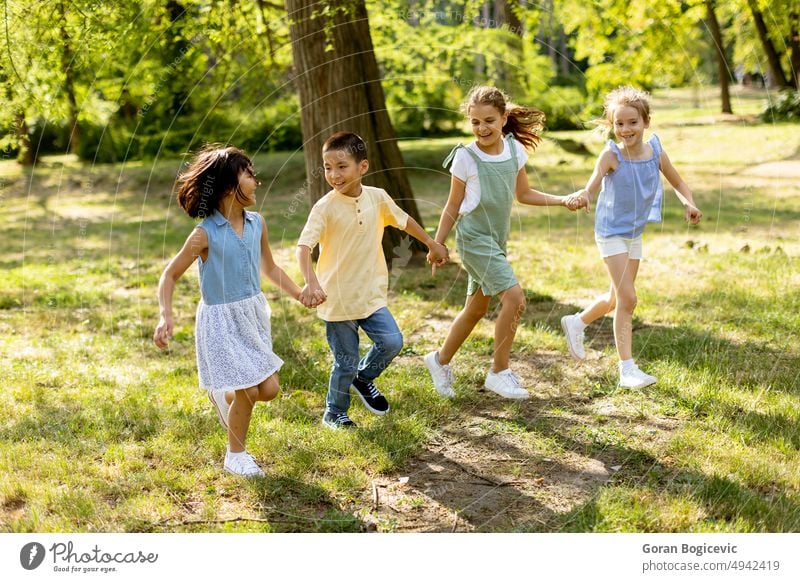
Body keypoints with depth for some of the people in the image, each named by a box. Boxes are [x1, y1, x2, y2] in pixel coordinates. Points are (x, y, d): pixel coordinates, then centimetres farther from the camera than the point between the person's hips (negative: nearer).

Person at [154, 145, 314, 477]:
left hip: (253, 314, 6)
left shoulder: (257, 224, -1)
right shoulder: (205, 234, -18)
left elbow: (269, 267, 16)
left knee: (269, 389, 3)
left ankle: (223, 395, 34)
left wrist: (299, 294, 14)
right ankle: (235, 456, 20)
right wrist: (166, 317, -25)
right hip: (221, 319, -6)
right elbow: (170, 276, -12)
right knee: (249, 391, -3)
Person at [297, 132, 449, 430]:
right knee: (346, 363, 4)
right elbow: (304, 246, -25)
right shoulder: (324, 207, -16)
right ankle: (334, 414, 29)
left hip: (371, 294, 4)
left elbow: (404, 220, 16)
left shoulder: (377, 197, -2)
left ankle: (364, 377, 21)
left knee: (391, 341, -10)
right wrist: (311, 282, -41)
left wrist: (432, 244, 27)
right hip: (337, 299, -4)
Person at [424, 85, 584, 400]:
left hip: (497, 240, 7)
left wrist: (562, 200, 2)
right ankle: (499, 372, -4)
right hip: (474, 238, -6)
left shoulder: (514, 150, 1)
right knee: (515, 297, -17)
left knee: (477, 308, 15)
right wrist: (437, 245, -3)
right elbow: (453, 206, -4)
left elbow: (524, 194, 12)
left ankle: (440, 360, 35)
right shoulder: (465, 158, -13)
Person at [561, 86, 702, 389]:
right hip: (611, 232, -6)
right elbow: (593, 184, -34)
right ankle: (627, 369, -3)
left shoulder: (656, 152, -8)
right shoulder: (611, 155, -20)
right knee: (627, 299, -10)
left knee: (617, 298, 18)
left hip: (635, 234, 6)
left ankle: (576, 323, 44)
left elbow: (679, 184, 5)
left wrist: (689, 204, -15)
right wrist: (583, 196, -57)